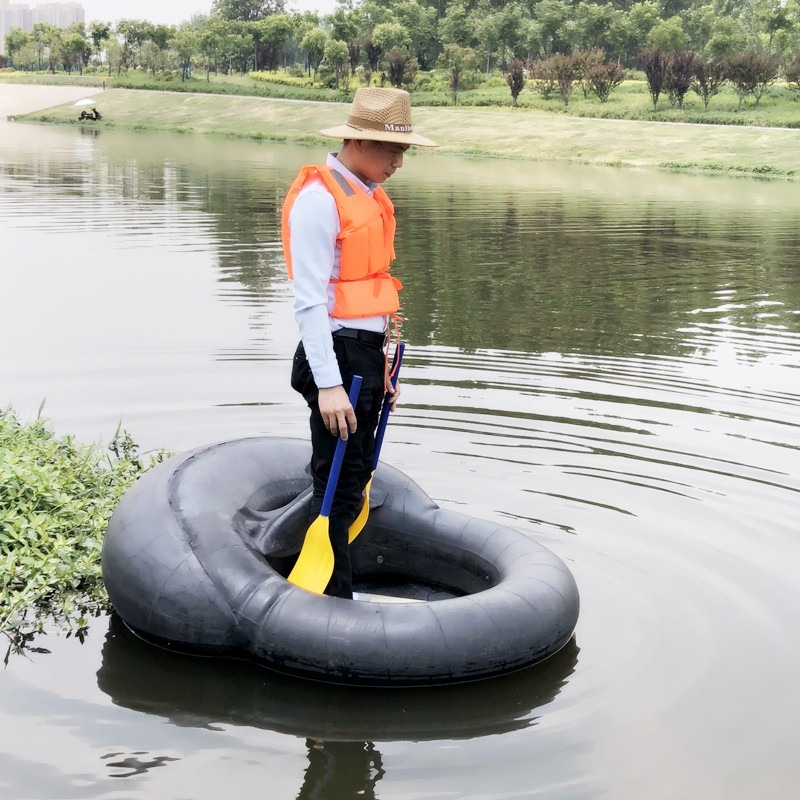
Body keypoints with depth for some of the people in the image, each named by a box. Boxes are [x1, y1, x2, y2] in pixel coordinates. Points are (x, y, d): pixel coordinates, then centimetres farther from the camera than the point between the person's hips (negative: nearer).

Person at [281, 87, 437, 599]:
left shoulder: (369, 197, 15)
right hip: (338, 356, -9)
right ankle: (332, 601, 4)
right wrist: (328, 384, -22)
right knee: (338, 487, -5)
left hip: (368, 353, 9)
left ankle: (337, 593, 26)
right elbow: (310, 302, -18)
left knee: (355, 477, 15)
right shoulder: (319, 198, -13)